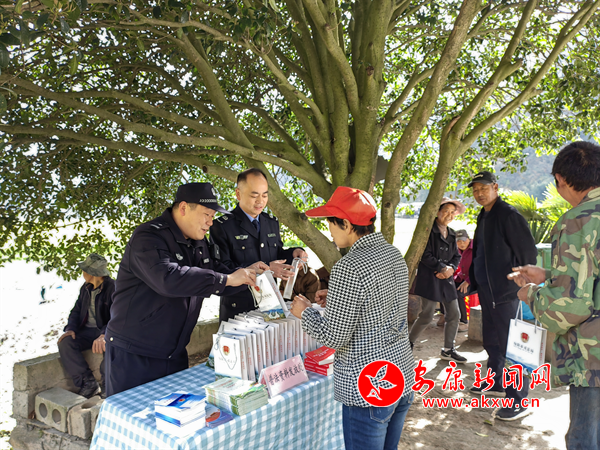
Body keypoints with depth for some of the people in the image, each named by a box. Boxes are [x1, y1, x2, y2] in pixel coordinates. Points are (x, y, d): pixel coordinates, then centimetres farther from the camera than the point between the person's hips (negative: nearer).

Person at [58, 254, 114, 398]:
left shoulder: (113, 288, -12)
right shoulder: (85, 288, 13)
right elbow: (76, 311, 16)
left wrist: (104, 335, -39)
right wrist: (70, 329, -7)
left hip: (107, 332, -7)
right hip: (88, 331, 7)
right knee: (65, 343, -20)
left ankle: (106, 385, -15)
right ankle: (88, 383, -19)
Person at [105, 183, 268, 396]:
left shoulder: (198, 243, 11)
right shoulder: (149, 237, -17)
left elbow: (213, 280, 20)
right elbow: (168, 278, -34)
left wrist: (246, 273, 0)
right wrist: (227, 279, -30)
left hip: (175, 353, 8)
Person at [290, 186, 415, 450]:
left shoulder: (348, 268, -23)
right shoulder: (394, 254, 3)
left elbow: (334, 337, -19)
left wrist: (304, 312, -3)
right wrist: (336, 299, 15)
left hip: (368, 390, -8)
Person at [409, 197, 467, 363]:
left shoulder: (451, 234, 14)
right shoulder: (429, 230, -9)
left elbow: (457, 256, 15)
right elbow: (425, 255, -15)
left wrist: (451, 268, -5)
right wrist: (443, 268, -14)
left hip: (446, 280, 8)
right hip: (429, 279, -8)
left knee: (454, 314, 8)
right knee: (427, 316, -6)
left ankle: (448, 350, 23)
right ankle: (409, 344, 13)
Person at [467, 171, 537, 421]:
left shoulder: (508, 215, -14)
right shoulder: (483, 216, 13)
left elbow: (529, 251, -16)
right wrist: (473, 279, 17)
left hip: (505, 292, -9)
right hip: (487, 291, 9)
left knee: (509, 344, -4)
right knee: (491, 341, 20)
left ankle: (519, 400, 5)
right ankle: (494, 384, 36)